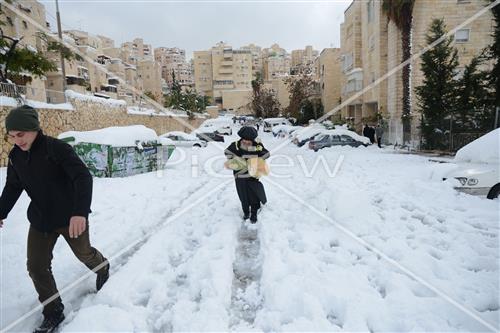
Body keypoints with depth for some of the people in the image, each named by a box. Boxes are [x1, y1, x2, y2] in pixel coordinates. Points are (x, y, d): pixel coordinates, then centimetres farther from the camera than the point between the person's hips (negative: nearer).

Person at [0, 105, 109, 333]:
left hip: (71, 217, -5)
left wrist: (80, 212, -42)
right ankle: (53, 313, 24)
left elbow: (83, 177, -32)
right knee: (36, 267, 6)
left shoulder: (57, 148, -23)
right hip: (40, 220, 6)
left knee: (84, 254, 15)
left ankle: (103, 268, 50)